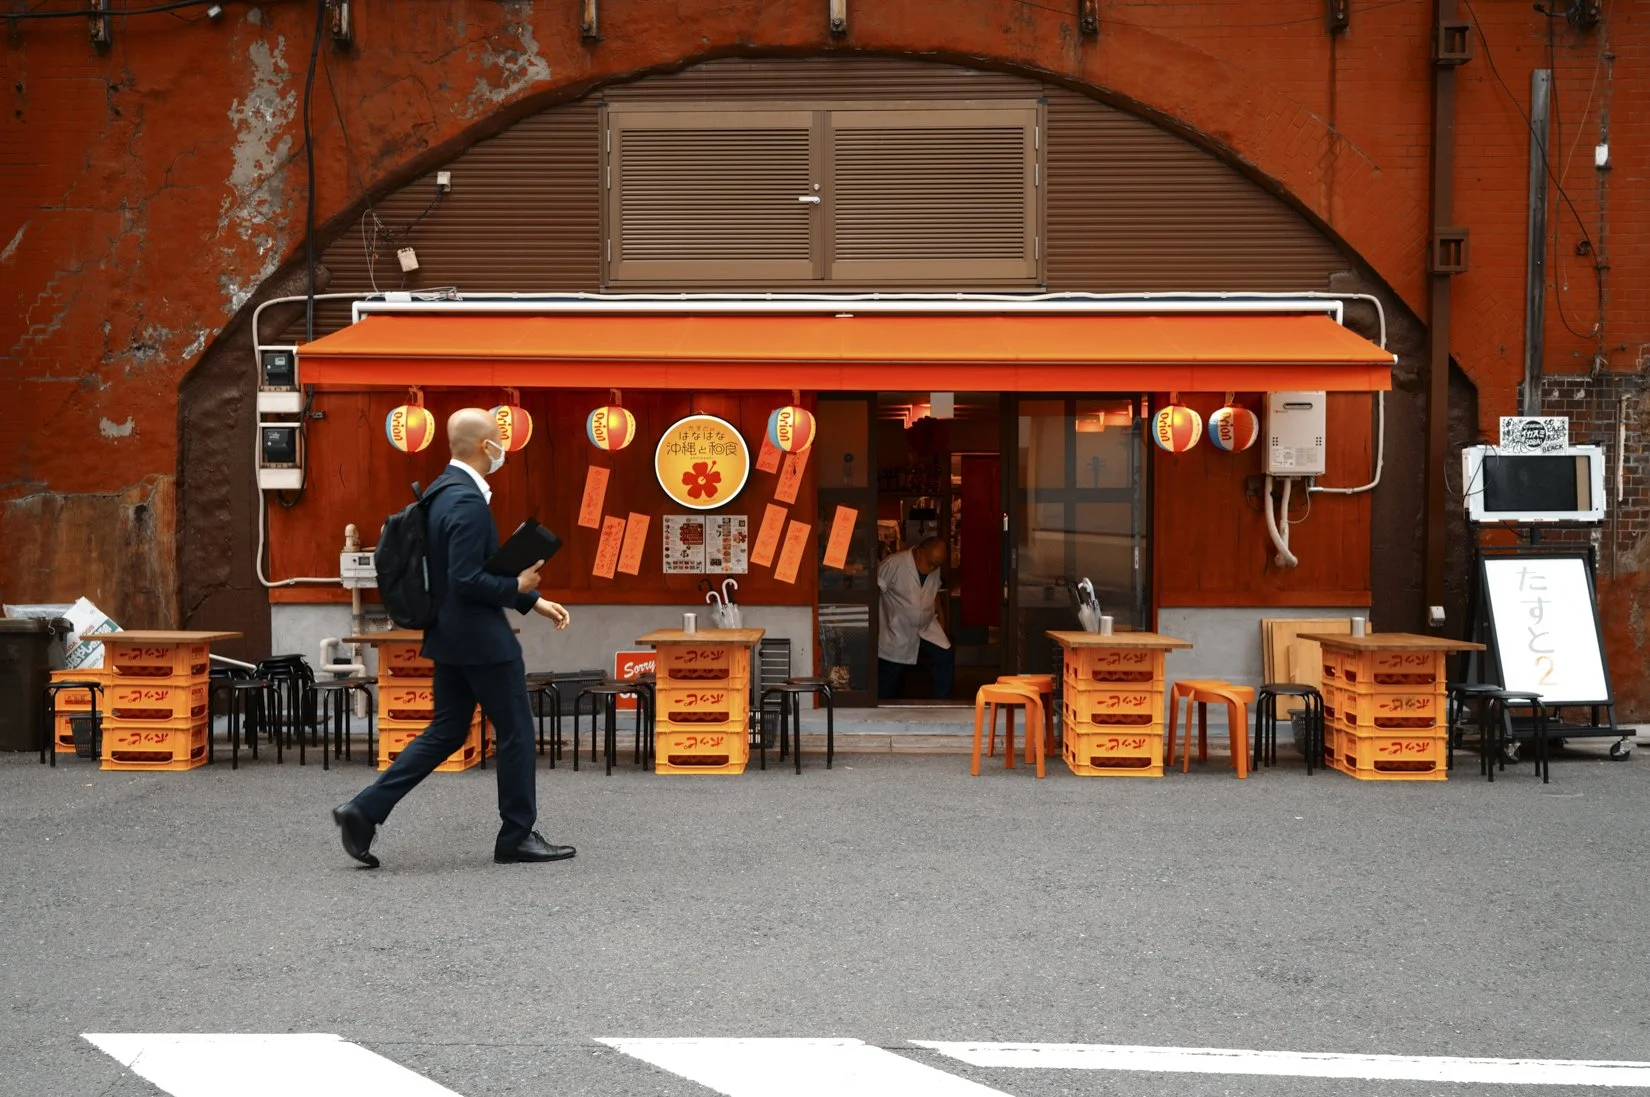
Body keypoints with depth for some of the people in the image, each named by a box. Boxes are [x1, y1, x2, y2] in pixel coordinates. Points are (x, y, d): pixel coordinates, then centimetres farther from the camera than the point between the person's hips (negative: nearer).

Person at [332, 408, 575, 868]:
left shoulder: (444, 490, 11)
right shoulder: (468, 502, -21)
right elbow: (466, 580, -27)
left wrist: (532, 600, 16)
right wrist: (518, 587, -12)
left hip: (451, 637, 10)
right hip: (481, 639, -10)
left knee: (446, 732, 14)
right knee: (516, 732, 4)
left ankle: (364, 810, 8)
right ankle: (517, 836, 15)